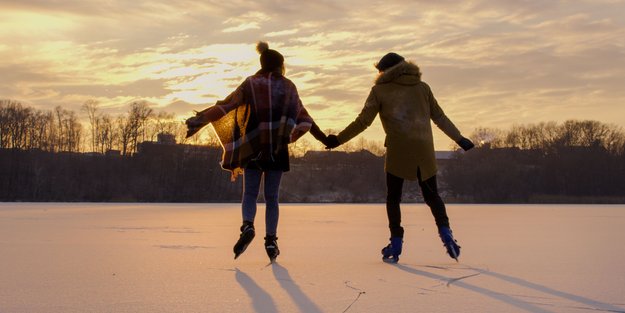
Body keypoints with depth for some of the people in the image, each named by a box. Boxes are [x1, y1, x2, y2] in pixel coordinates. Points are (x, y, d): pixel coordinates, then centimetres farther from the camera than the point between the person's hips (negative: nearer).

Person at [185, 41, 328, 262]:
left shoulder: (250, 84, 4)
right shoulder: (288, 87, 9)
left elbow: (225, 106, -5)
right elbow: (303, 116, 15)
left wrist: (200, 120, -6)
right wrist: (322, 137, 26)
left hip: (253, 146, -1)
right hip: (278, 148, 1)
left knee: (250, 193, 4)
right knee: (272, 197, 8)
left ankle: (247, 226, -23)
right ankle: (271, 239, 0)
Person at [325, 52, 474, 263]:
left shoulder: (380, 90, 6)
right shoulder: (422, 87, 15)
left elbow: (363, 121, 1)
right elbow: (440, 117, 15)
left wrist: (339, 139, 7)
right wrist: (459, 138, 22)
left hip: (398, 151, -3)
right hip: (424, 150, 3)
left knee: (393, 198, 9)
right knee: (431, 195, 14)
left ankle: (396, 244, 2)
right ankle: (445, 232, -7)